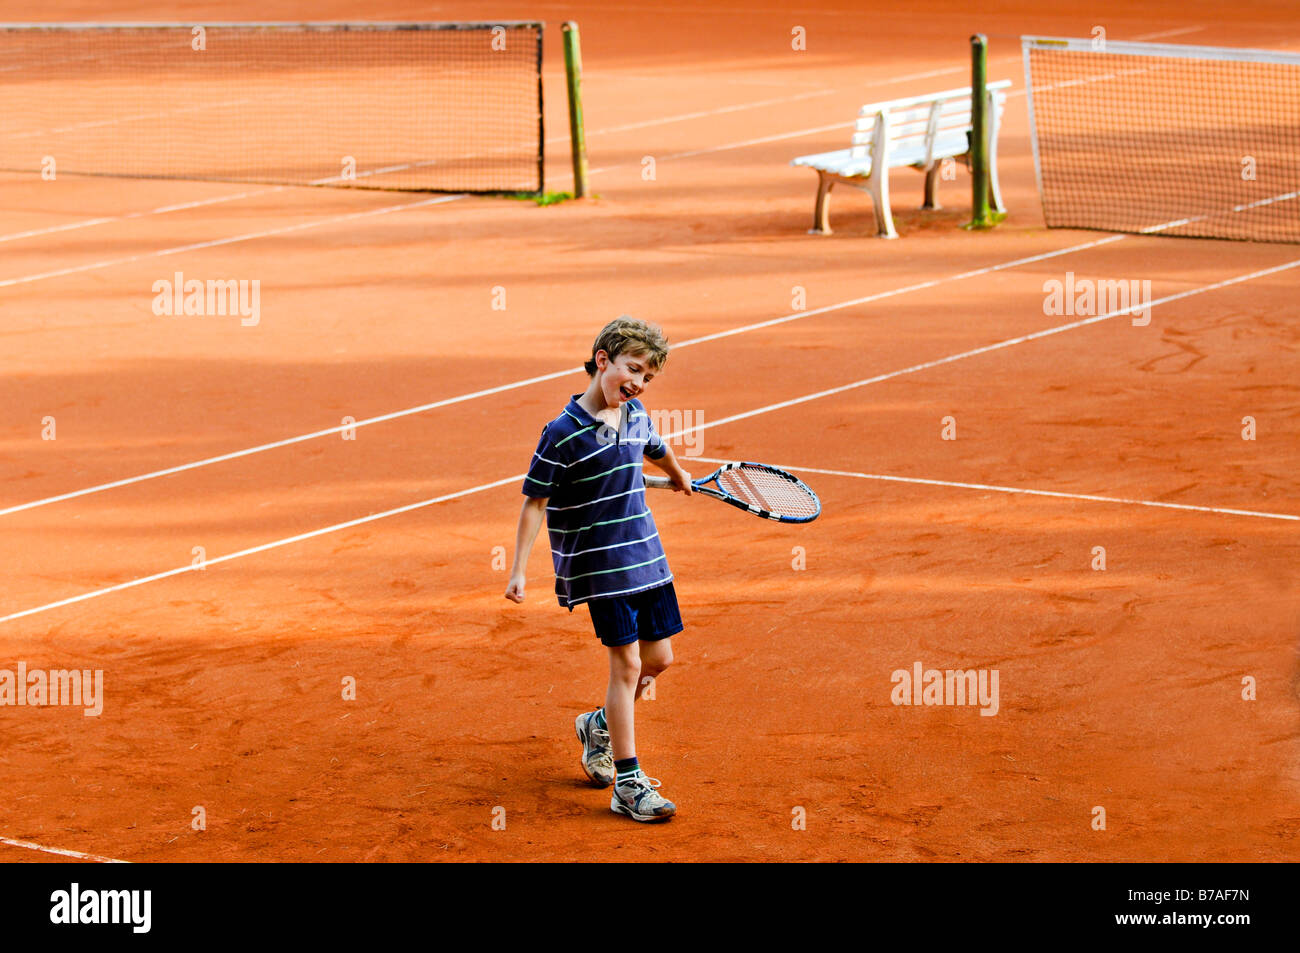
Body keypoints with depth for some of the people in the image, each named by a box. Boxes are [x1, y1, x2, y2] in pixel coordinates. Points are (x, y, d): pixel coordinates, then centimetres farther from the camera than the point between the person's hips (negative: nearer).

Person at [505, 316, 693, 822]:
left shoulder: (636, 415, 3)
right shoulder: (563, 433, -16)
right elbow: (534, 501, -11)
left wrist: (679, 475, 47)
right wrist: (518, 570, -13)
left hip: (645, 556, 7)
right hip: (598, 566, -7)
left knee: (658, 657, 10)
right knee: (627, 663, -8)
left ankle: (599, 725, 37)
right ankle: (627, 784, -3)